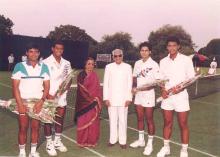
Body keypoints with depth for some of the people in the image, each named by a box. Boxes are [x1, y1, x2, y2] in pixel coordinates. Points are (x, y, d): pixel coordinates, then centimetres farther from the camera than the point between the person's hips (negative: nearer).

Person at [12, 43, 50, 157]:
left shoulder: (44, 67, 2)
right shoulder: (19, 66, -5)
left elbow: (47, 87, 2)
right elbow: (15, 86, -7)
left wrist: (41, 102, -11)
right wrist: (20, 104, -15)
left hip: (38, 102, 2)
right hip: (23, 102, -2)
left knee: (35, 127, 7)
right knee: (23, 128, 3)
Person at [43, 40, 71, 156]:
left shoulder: (66, 63, 5)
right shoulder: (45, 62, -8)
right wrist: (47, 94, -15)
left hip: (62, 96, 5)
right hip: (49, 96, -4)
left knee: (60, 119, 13)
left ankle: (57, 141, 28)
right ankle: (49, 144, 16)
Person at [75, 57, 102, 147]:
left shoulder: (94, 76, 3)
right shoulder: (81, 75, 1)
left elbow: (97, 89, 2)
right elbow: (81, 89, -2)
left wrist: (96, 101, -8)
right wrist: (91, 99, -8)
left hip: (93, 103, 0)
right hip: (83, 102, 0)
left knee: (92, 122, 3)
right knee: (82, 122, 3)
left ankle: (92, 141, 15)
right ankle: (82, 141, 15)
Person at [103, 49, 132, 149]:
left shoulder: (128, 67, 3)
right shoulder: (109, 67, 5)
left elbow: (130, 83, 1)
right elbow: (106, 83, 3)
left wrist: (129, 98, -4)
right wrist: (106, 98, -3)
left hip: (123, 98, -1)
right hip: (111, 98, 1)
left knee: (123, 120, 3)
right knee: (112, 119, 7)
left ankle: (122, 141, 14)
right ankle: (113, 139, 19)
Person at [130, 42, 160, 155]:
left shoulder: (154, 64, -9)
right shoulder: (137, 63, 7)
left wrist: (149, 87, -25)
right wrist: (134, 87, -2)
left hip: (148, 94, -5)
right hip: (138, 94, 6)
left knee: (149, 120, 2)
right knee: (140, 118, 15)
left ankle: (150, 144, 14)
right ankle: (141, 140, 31)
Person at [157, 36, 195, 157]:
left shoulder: (186, 60, -5)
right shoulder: (163, 61, 6)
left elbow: (191, 78, -4)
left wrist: (180, 88, -20)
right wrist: (162, 90, -8)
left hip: (181, 96, -3)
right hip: (167, 97, 3)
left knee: (183, 125, 5)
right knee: (167, 123, 12)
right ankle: (166, 147, 27)